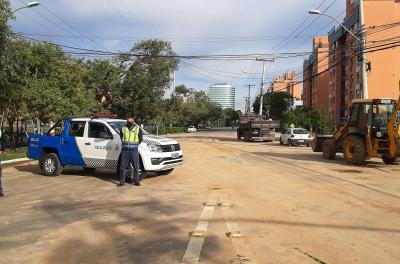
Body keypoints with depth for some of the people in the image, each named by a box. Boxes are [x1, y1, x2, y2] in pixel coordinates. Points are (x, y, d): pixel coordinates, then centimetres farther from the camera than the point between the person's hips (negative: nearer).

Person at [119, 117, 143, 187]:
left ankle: (136, 181, 11)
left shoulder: (138, 129, 3)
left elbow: (140, 139, 10)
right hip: (125, 149, 1)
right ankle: (122, 182, 11)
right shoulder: (123, 129, 7)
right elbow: (121, 138, 18)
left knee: (136, 166, 1)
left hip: (134, 150, -1)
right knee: (123, 166, 3)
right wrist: (126, 144, 11)